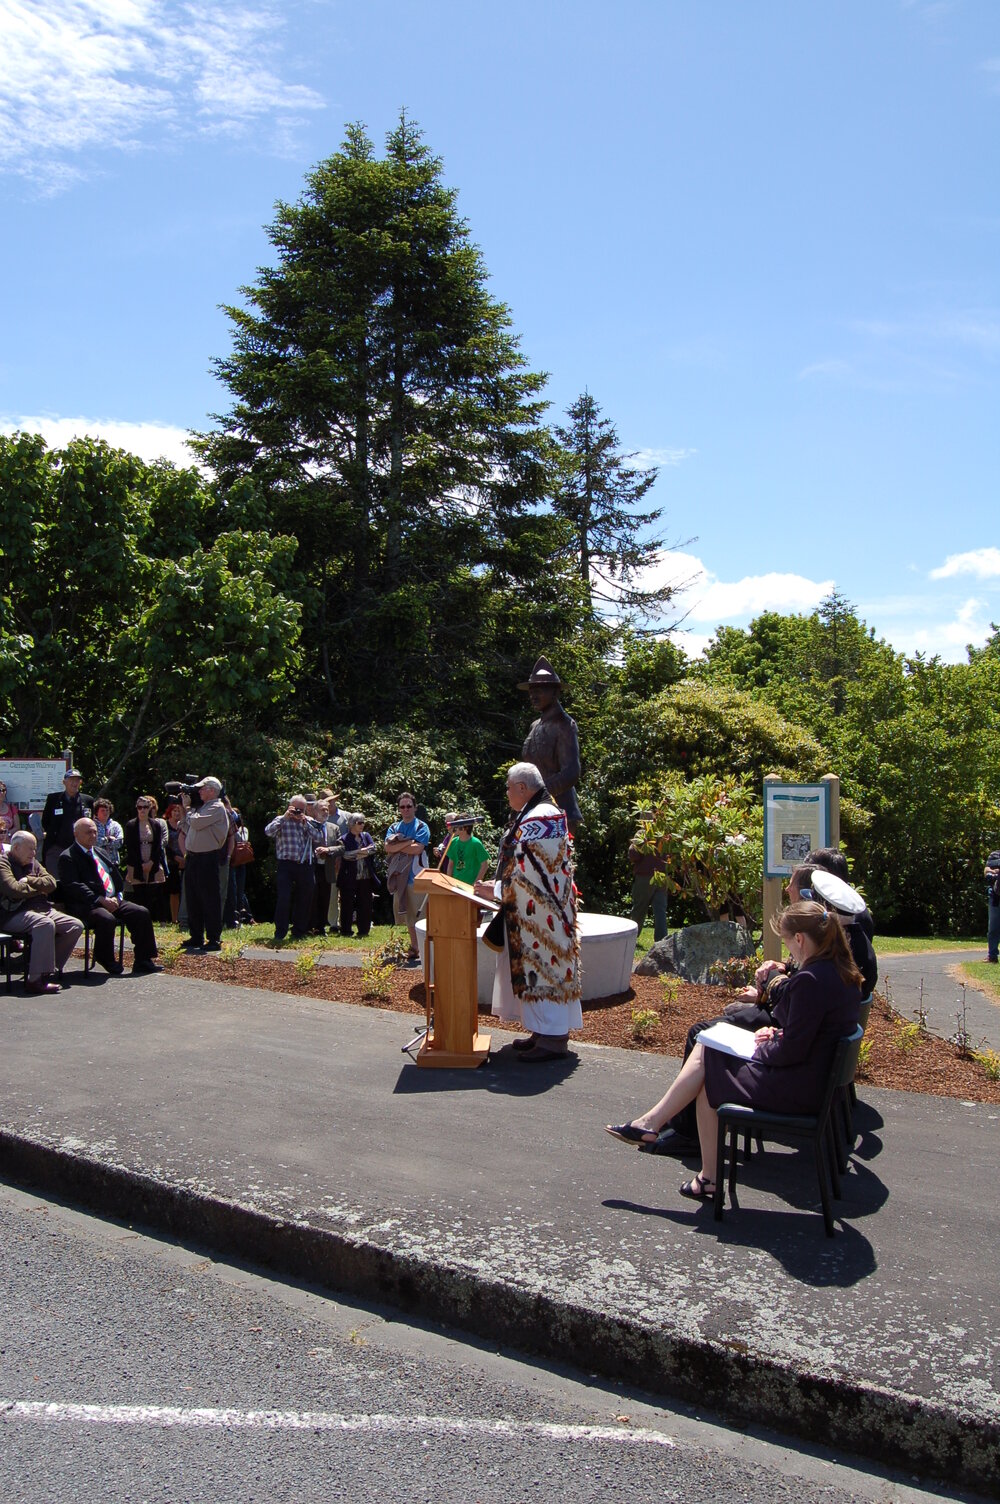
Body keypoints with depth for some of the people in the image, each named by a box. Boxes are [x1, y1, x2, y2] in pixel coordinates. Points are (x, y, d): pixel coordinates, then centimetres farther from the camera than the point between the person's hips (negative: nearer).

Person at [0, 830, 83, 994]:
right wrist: (38, 889, -2)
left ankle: (51, 967, -8)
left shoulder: (34, 864, 23)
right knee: (45, 924, -36)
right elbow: (13, 889, -17)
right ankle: (35, 979, -37)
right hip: (14, 914, -8)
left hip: (42, 909, 9)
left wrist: (28, 880, -5)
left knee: (75, 926, -8)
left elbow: (51, 883, 9)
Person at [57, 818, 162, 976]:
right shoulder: (68, 857, -2)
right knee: (107, 919, -36)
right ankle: (107, 962, -13)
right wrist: (101, 900, -20)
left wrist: (118, 896, 3)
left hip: (113, 901, 8)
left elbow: (116, 876, 24)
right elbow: (73, 887, -14)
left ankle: (143, 961, -5)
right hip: (86, 906, -8)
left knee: (142, 913, -11)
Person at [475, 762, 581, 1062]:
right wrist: (499, 886, 12)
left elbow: (528, 871, -22)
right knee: (538, 968, 13)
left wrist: (497, 890, -13)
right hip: (535, 910, 11)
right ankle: (545, 1032, 20)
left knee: (542, 969, -6)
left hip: (540, 912, -11)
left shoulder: (538, 819, -20)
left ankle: (553, 1040, 0)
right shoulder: (537, 814, 14)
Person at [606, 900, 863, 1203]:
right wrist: (777, 1032, 6)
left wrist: (761, 1050, -6)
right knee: (705, 1049, 10)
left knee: (707, 1080, 6)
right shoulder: (842, 972, 5)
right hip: (819, 1076, 10)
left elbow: (792, 1050, -24)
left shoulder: (811, 980, -25)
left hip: (797, 1087, -10)